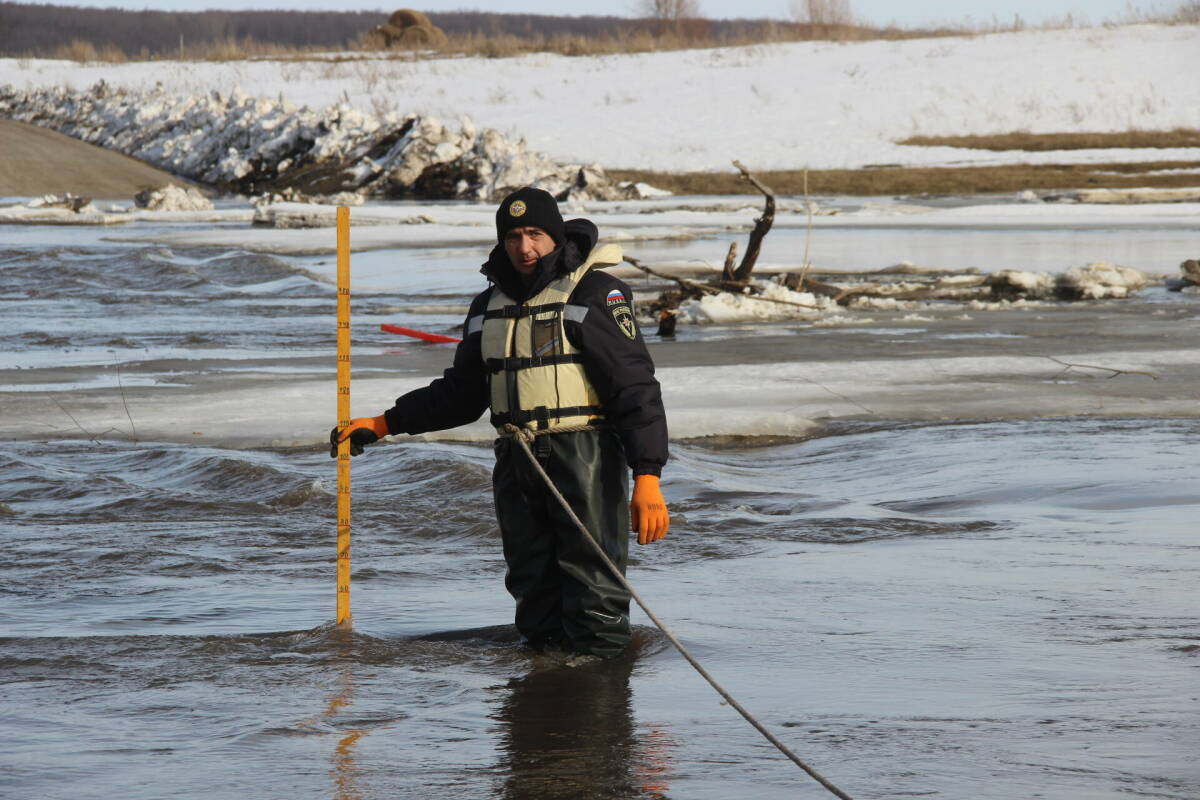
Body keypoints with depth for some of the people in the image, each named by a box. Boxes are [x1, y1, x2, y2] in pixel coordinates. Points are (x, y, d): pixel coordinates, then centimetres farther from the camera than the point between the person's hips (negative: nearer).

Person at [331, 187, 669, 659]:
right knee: (533, 594, 9)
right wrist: (384, 424, 20)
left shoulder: (595, 294, -5)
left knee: (594, 599, -8)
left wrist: (647, 477, -19)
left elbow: (636, 388, -10)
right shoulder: (489, 306, 16)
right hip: (517, 466, 6)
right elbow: (461, 393, 26)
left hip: (585, 459, -6)